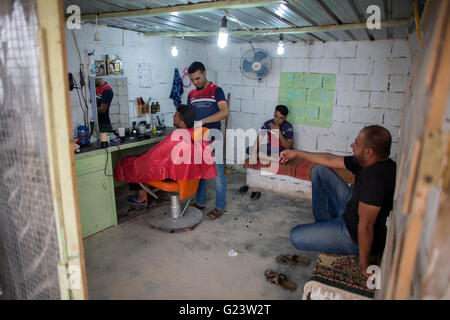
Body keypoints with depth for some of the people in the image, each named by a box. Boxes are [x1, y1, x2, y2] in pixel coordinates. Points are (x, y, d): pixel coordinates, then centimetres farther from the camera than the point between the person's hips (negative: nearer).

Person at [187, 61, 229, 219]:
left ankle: (220, 207, 10)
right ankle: (200, 202, 27)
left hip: (213, 139, -6)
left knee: (218, 173, 0)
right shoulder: (191, 94, 13)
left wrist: (203, 121, -26)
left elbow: (225, 112, -19)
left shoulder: (216, 91, -5)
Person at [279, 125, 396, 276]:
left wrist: (364, 264, -19)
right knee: (320, 170, 9)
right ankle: (324, 225, 19)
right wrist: (296, 153, 10)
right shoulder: (369, 162, -6)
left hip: (355, 235, -9)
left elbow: (366, 226, -31)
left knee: (296, 237, -10)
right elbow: (330, 159, 5)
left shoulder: (375, 177, -36)